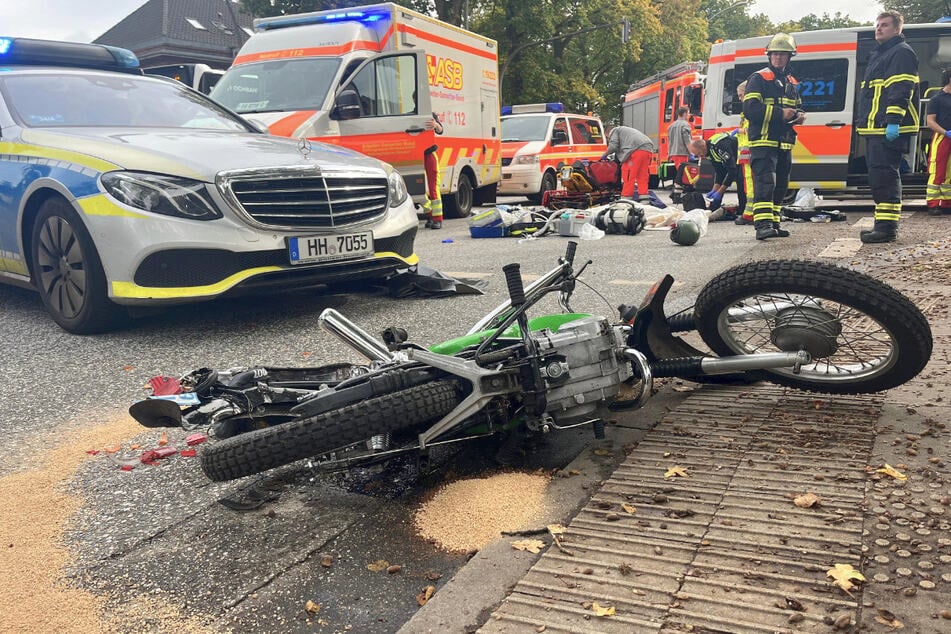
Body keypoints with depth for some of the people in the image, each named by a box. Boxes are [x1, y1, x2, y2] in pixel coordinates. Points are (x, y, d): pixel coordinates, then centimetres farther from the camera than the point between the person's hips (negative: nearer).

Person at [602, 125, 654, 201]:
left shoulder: (615, 130, 18)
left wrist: (605, 154, 16)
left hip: (636, 149, -8)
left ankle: (626, 198, -4)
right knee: (642, 176, 11)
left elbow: (613, 146, 1)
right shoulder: (629, 130, 42)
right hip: (648, 150, 8)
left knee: (629, 176, -4)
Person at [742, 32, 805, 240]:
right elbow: (750, 108, -14)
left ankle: (773, 223, 15)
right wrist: (780, 113, -19)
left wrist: (799, 115, 7)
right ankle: (762, 224, -22)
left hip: (784, 143, 8)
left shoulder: (792, 83, 21)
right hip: (764, 141, -8)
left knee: (780, 184, 9)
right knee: (765, 182, -17)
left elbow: (797, 106, 32)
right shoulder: (759, 78, -2)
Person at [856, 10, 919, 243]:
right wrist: (863, 122, 24)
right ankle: (883, 225, 18)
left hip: (889, 129, -10)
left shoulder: (902, 53, -5)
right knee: (878, 176, 12)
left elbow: (901, 90, -16)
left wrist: (893, 121, -24)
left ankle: (887, 227, -14)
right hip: (874, 128, 10)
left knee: (884, 176, -14)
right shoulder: (877, 55, 26)